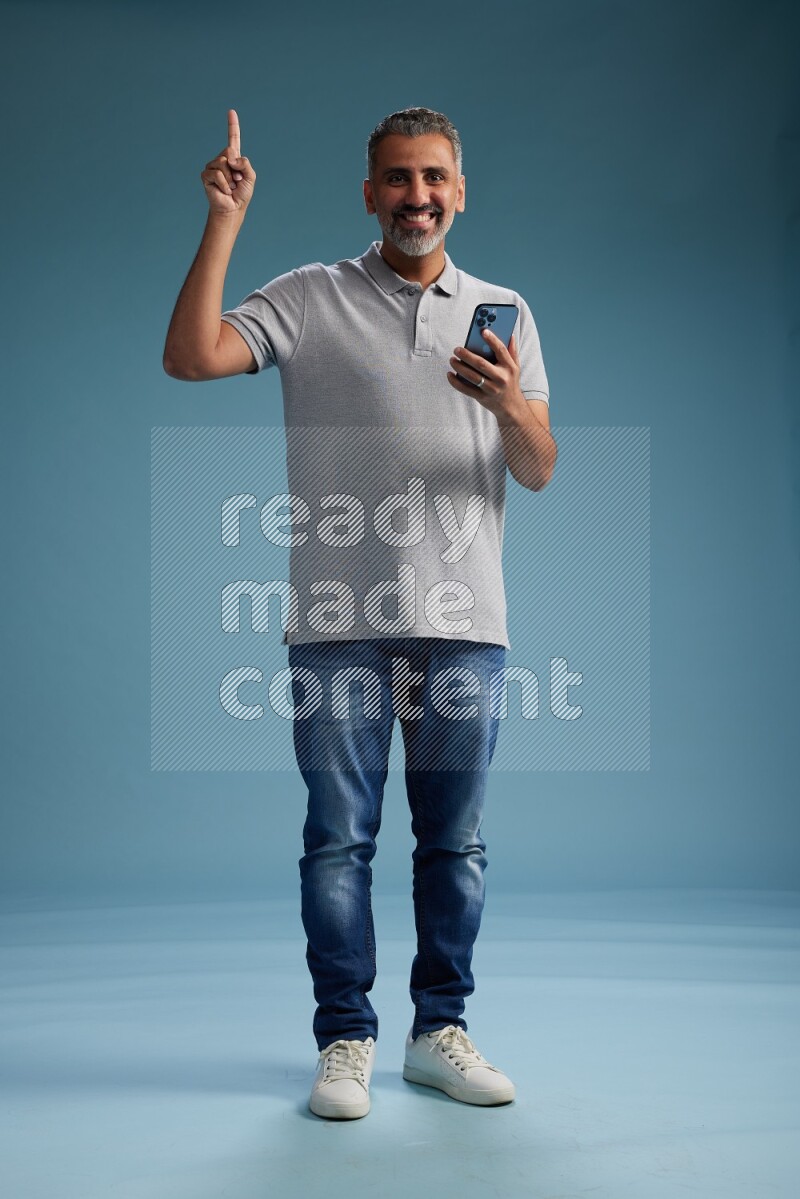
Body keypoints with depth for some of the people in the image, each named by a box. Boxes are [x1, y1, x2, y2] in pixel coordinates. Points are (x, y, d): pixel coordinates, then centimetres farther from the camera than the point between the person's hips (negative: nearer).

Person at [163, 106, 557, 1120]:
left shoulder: (503, 312, 13)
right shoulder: (311, 300, 6)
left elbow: (539, 472, 6)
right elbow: (189, 358, -8)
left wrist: (509, 404, -15)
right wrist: (224, 221, -10)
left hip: (463, 620, 2)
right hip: (339, 621, -2)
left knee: (454, 840, 7)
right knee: (338, 838, 2)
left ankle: (439, 1030, 22)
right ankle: (345, 1040, 15)